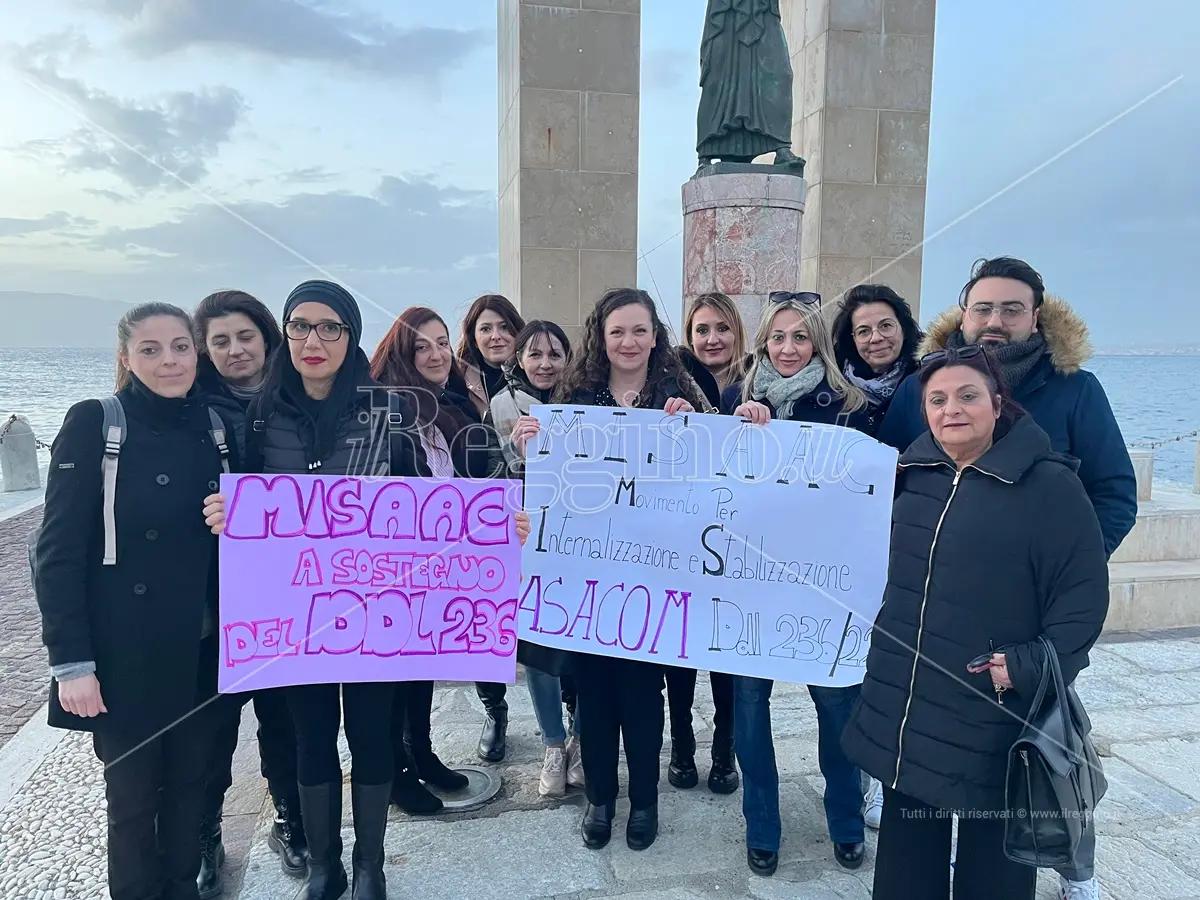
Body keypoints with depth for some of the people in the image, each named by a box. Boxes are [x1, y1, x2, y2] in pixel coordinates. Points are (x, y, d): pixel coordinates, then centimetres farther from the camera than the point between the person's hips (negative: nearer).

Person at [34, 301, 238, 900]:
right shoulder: (94, 425, -10)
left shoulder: (214, 426, 3)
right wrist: (72, 661, -15)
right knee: (132, 794, 10)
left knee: (189, 784, 16)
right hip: (124, 655, -4)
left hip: (201, 652, 4)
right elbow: (58, 553, -11)